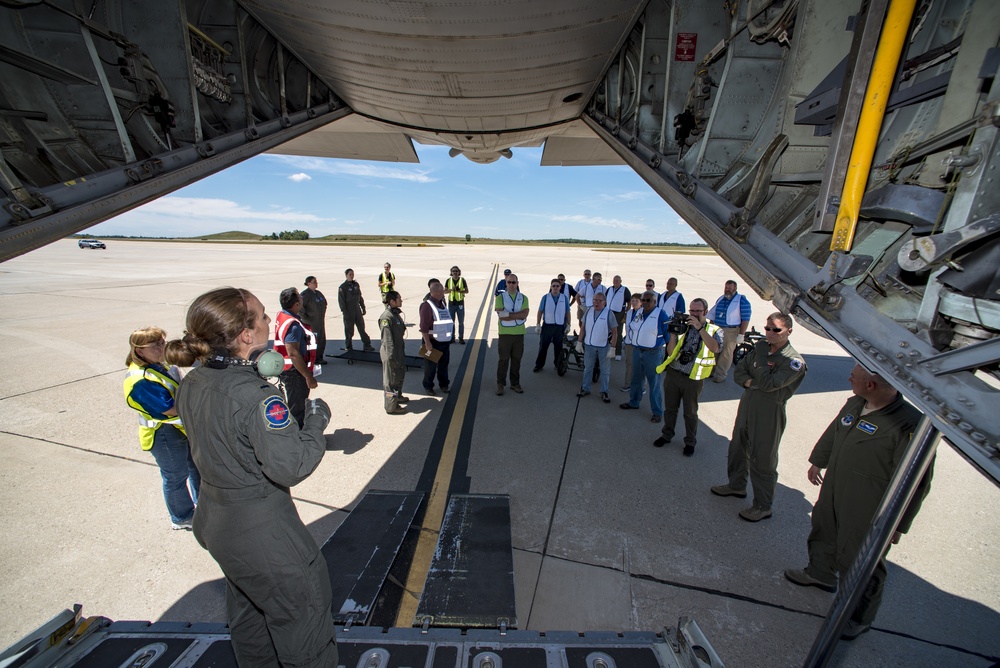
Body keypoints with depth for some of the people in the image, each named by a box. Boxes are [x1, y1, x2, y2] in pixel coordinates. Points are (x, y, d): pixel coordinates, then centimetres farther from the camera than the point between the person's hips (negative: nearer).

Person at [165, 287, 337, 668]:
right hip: (263, 533, -9)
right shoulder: (254, 395, -32)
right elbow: (292, 466, -32)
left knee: (246, 606, 32)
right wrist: (317, 418, -18)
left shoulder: (192, 382, -5)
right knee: (301, 613, 14)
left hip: (215, 521, 9)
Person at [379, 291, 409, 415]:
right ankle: (391, 406, 15)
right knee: (391, 379, 2)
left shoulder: (396, 313, 7)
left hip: (399, 350, 10)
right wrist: (391, 356, -23)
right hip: (391, 353, -10)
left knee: (400, 374, 24)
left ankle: (398, 396, 44)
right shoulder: (386, 317, -22)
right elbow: (387, 339, -24)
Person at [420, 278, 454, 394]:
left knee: (444, 364, 18)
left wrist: (451, 334, 17)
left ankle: (444, 384, 34)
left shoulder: (442, 303, 8)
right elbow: (424, 327, -22)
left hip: (445, 341, 7)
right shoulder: (427, 305, -19)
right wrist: (427, 343, -23)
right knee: (430, 366, 8)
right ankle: (428, 386, 24)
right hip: (433, 342, -7)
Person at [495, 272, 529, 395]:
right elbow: (500, 315, -12)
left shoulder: (523, 298, 7)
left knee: (516, 359, 9)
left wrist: (508, 314, -15)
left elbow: (525, 314, -8)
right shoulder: (500, 297, 0)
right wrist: (518, 316, -12)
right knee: (503, 359, 3)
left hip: (519, 333, 2)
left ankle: (515, 383, 22)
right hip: (505, 333, -2)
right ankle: (500, 384, 14)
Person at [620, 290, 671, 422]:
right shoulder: (638, 313, 6)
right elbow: (632, 327, 20)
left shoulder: (661, 315, -12)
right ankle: (634, 402, 36)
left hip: (653, 353, -6)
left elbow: (668, 333, -9)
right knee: (636, 379, 19)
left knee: (654, 382, 0)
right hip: (637, 351, 6)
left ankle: (657, 412, 11)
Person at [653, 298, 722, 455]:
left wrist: (700, 328, -24)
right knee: (669, 408, 15)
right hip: (672, 374, 2)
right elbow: (670, 352, -2)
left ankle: (690, 442, 31)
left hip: (693, 379, -2)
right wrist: (673, 333, -14)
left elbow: (715, 348, -23)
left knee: (690, 413, 12)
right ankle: (666, 435, 35)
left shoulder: (714, 330, 0)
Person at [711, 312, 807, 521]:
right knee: (737, 449, 21)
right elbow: (738, 371, 7)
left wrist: (761, 355, -18)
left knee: (762, 460, 4)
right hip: (747, 405, 7)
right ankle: (737, 486, 43)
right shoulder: (761, 348, 4)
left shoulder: (794, 361, -16)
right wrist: (749, 381, -14)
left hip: (769, 413, -7)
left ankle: (763, 507, 22)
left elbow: (768, 383, -27)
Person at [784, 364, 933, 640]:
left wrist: (896, 524, -16)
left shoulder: (910, 426, -29)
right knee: (823, 534, 28)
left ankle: (860, 617, 37)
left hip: (866, 513, -7)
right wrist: (817, 461, 24)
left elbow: (914, 484, -22)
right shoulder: (854, 404, -6)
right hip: (832, 493, 7)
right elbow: (832, 433, 13)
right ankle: (820, 573, 55)